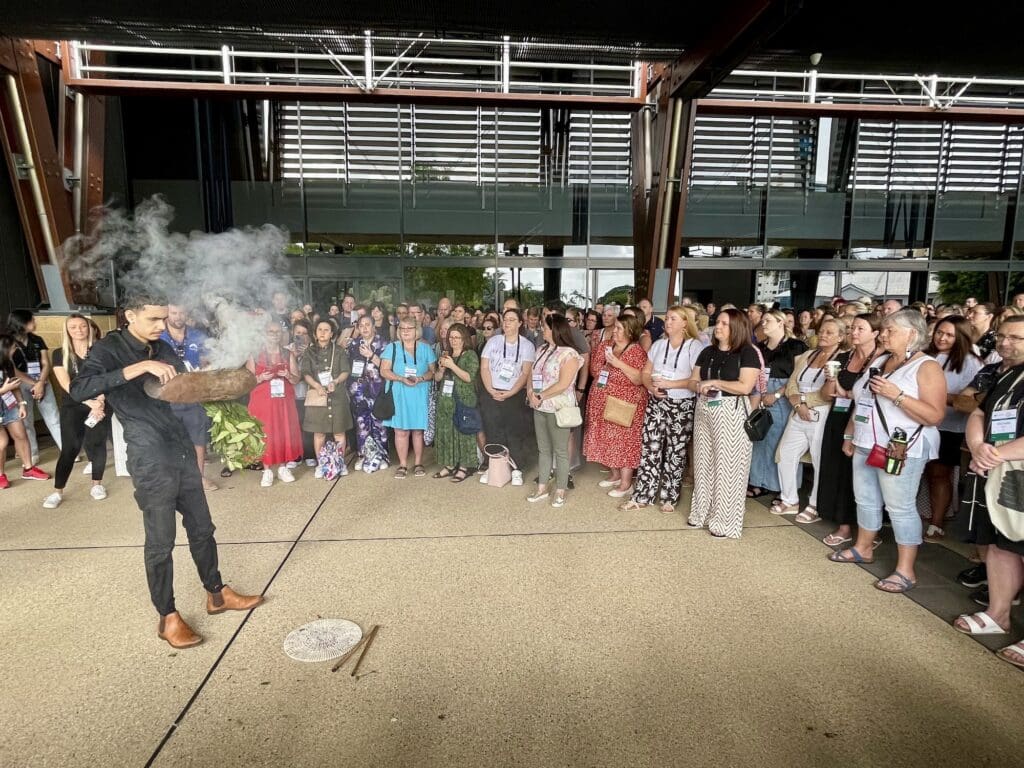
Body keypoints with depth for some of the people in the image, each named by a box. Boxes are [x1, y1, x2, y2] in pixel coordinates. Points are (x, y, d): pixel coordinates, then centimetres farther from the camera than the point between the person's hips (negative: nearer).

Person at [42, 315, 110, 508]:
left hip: (100, 404, 0)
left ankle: (97, 484, 15)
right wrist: (89, 402, -18)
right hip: (73, 406, 0)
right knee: (70, 447, -5)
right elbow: (66, 384, -6)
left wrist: (100, 402, -18)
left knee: (96, 443, -1)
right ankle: (57, 491, 4)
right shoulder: (60, 354, 3)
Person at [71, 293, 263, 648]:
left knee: (201, 528, 16)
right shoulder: (109, 348, -8)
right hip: (151, 459, -7)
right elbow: (79, 389, -25)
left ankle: (217, 594, 32)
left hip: (182, 451, 7)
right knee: (161, 541, 3)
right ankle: (167, 617, 19)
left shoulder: (163, 349, 12)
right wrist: (141, 367, -32)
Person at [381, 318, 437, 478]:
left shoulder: (425, 348, 9)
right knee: (401, 431, -2)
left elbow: (432, 371, 7)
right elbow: (384, 370, -1)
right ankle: (403, 464, 8)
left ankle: (418, 463, 14)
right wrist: (401, 379, -16)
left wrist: (420, 378, -14)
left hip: (420, 395, 1)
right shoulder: (392, 347, 6)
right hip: (399, 395, 0)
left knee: (418, 430, 3)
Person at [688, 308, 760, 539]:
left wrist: (715, 382, -13)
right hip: (705, 410, 6)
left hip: (731, 412, -6)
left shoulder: (747, 353, -7)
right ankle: (702, 512, 25)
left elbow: (745, 386, -17)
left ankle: (725, 521, 9)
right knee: (703, 462, 12)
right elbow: (694, 380, 12)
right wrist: (701, 387, -10)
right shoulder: (707, 352, 12)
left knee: (727, 465, -1)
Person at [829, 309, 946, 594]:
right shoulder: (880, 362, 14)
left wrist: (897, 395, -25)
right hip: (866, 445, 8)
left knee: (900, 507, -3)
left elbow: (935, 415, -17)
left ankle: (905, 571, 5)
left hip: (902, 450, -8)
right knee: (865, 499, 16)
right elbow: (862, 403, 20)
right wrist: (850, 434, 19)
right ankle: (862, 549, 32)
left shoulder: (927, 367, -9)